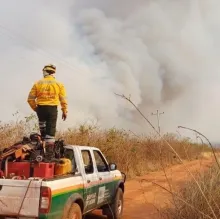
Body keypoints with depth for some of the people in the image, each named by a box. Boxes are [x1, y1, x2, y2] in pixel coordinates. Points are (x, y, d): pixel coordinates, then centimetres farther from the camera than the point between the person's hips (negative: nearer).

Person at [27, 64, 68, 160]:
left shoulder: (38, 83, 1)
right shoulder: (59, 84, 2)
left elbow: (30, 98, 2)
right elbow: (63, 99, 1)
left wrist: (35, 108, 16)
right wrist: (64, 111, 11)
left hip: (41, 108, 1)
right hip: (52, 109, -1)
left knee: (42, 122, 32)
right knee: (50, 131, 2)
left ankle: (43, 139, 28)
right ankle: (49, 153, 2)